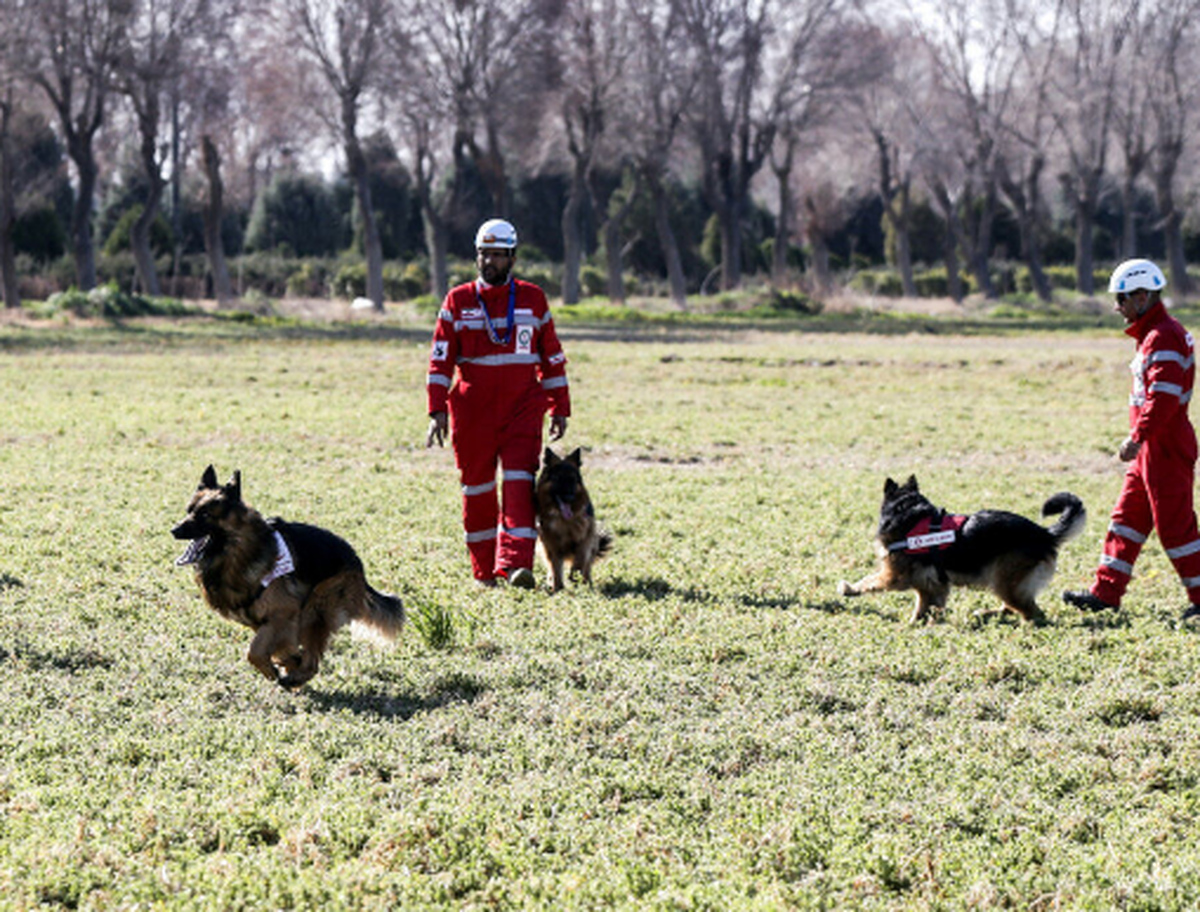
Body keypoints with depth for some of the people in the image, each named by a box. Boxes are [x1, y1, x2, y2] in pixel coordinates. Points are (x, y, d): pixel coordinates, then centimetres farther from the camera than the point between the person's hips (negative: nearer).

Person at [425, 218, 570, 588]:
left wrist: (560, 408, 11)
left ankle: (515, 564, -24)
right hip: (472, 412, 0)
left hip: (522, 408, 0)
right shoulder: (458, 301, 5)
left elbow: (552, 357, 12)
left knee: (520, 483, -15)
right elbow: (441, 360, 2)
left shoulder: (533, 299, 7)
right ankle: (484, 571, 15)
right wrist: (437, 411, -7)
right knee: (477, 489, 5)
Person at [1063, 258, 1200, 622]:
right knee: (1127, 517, 12)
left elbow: (1163, 397, -26)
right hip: (1151, 449, 11)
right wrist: (1138, 440, 20)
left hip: (1166, 448, -11)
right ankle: (1106, 591, 16)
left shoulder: (1164, 338, -18)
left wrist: (1137, 438, -26)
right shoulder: (1152, 335, 15)